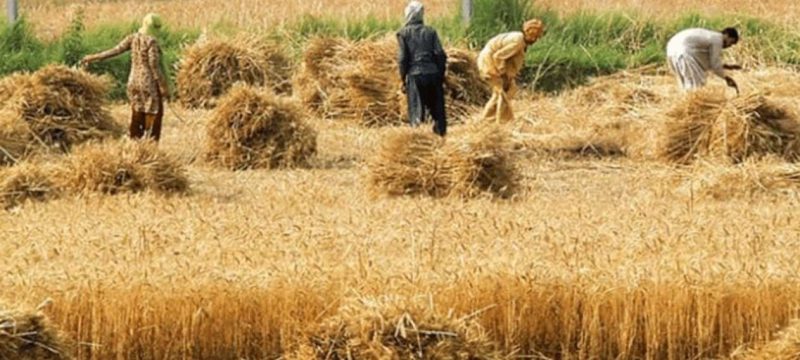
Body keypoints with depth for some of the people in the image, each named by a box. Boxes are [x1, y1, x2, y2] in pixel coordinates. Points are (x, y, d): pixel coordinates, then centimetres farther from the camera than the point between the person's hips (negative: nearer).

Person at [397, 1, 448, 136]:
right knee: (437, 110, 9)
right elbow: (440, 54, 2)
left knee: (416, 112, 0)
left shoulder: (404, 33, 1)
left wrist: (403, 79, 4)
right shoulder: (430, 31, 8)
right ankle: (440, 132, 8)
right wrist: (441, 76, 8)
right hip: (433, 73, 2)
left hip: (414, 75, -2)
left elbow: (403, 58, -4)